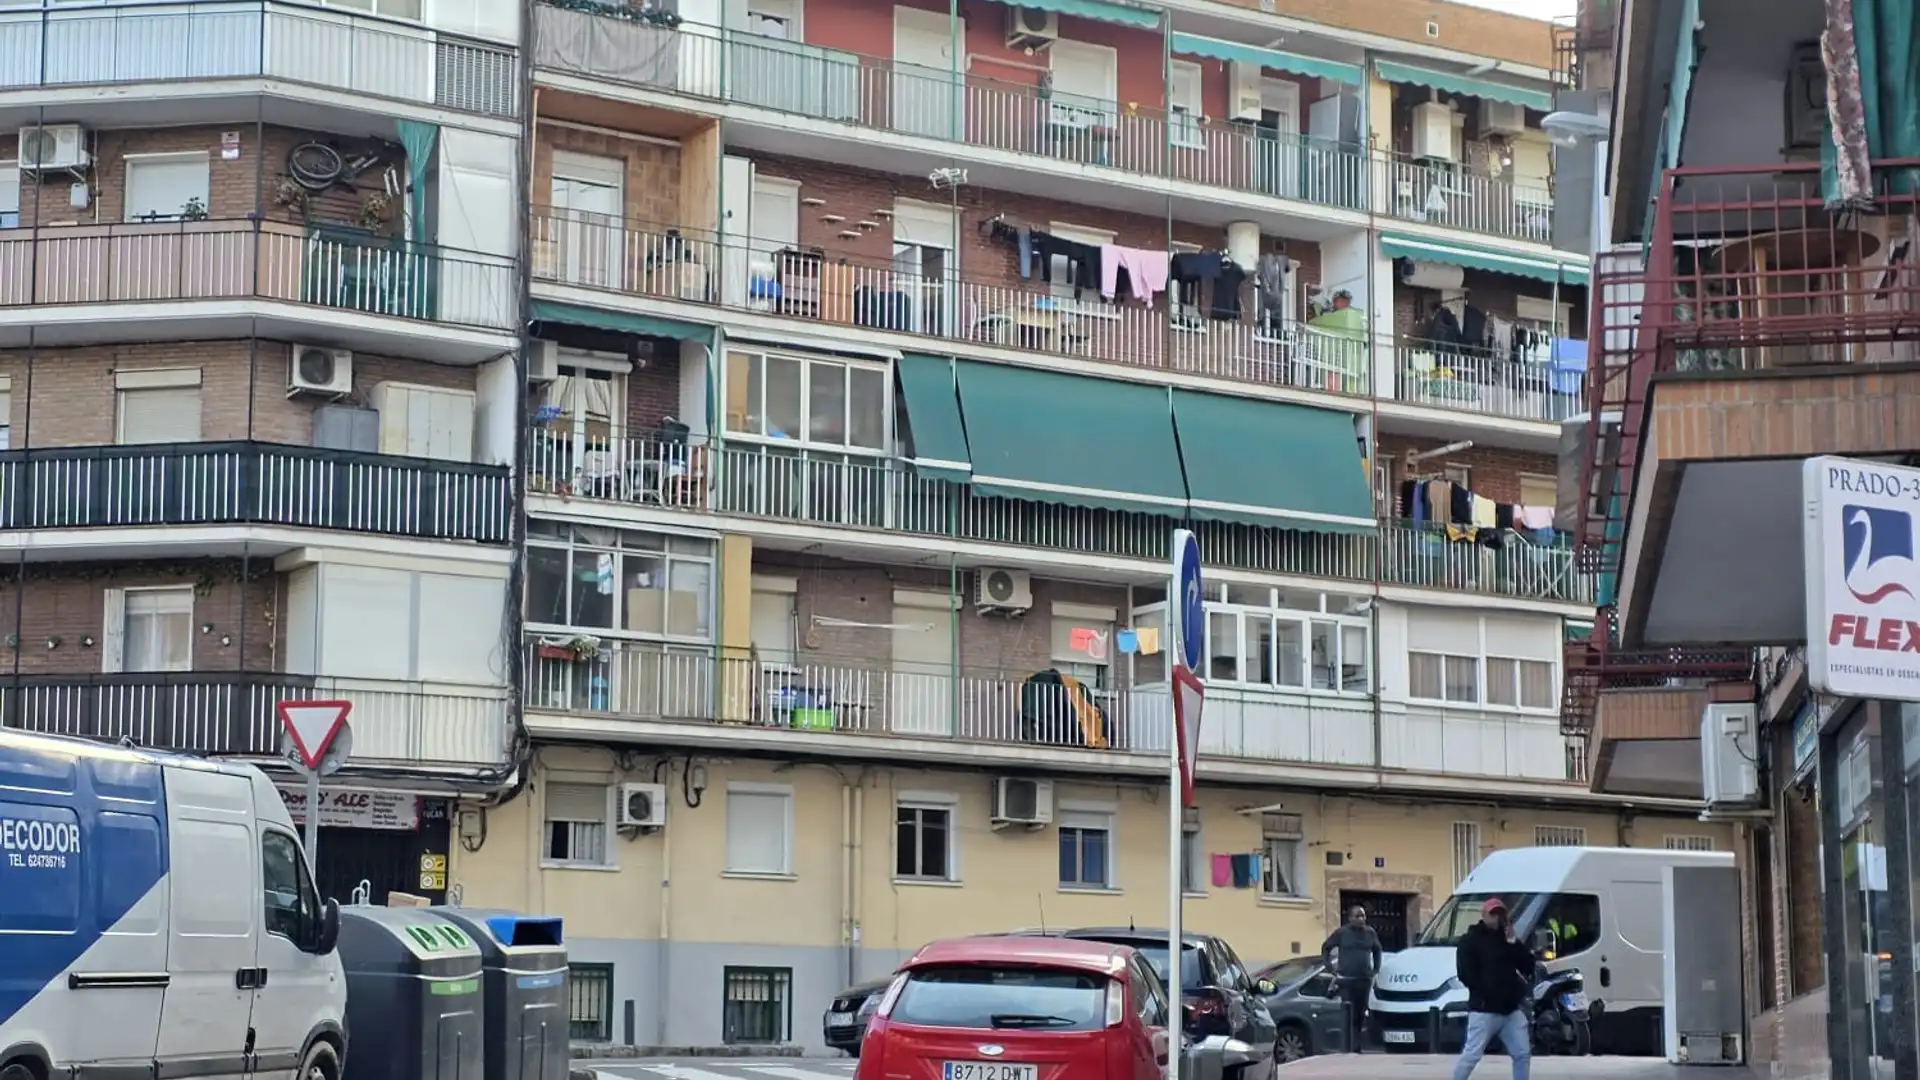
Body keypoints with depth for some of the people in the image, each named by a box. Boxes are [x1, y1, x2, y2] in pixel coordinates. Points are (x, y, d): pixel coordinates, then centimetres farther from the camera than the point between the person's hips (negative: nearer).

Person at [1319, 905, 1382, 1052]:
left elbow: (1377, 950, 24)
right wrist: (1331, 968, 0)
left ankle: (1357, 1048, 9)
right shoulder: (1342, 933, -1)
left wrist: (1376, 970, 15)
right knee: (1350, 1017, -9)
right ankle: (1351, 1049, -9)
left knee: (1361, 1016, 4)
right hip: (1347, 980, -4)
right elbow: (1325, 948, 7)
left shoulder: (1370, 933, 9)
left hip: (1365, 980, 4)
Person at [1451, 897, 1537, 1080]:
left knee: (1523, 1053, 7)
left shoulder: (1509, 940, 17)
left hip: (1511, 1009, 6)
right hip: (1484, 1009, -6)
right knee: (1471, 1054, -9)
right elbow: (1465, 973, -11)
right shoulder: (1470, 940, -2)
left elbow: (1528, 965, 7)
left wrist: (1514, 943, -3)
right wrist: (1485, 992, -14)